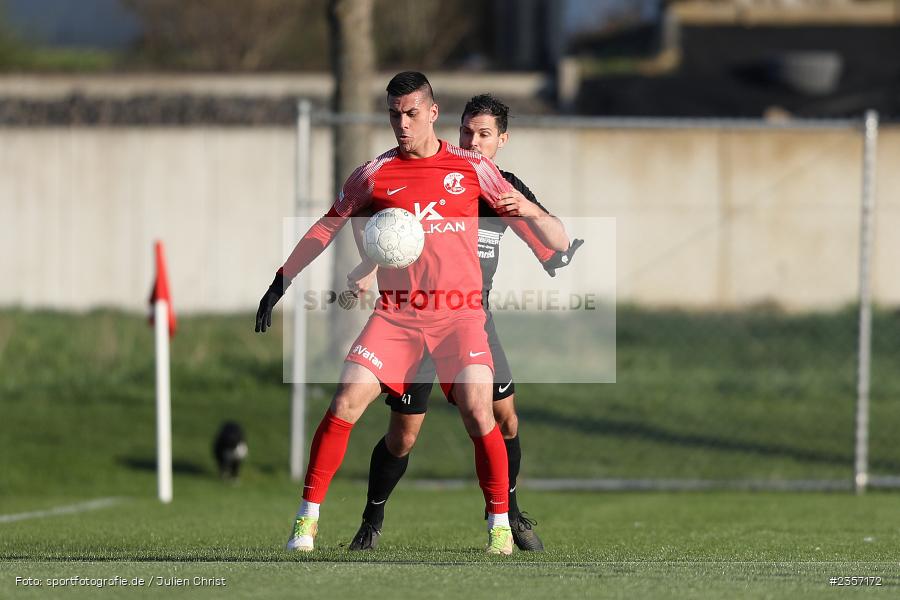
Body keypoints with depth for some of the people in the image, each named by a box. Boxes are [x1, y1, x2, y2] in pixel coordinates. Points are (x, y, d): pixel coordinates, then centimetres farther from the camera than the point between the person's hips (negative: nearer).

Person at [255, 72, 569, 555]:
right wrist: (280, 283, 10)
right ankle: (307, 518, -1)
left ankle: (500, 524, 1)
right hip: (396, 314, 1)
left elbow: (521, 217, 13)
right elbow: (326, 228, 13)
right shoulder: (373, 175, 5)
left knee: (478, 413, -17)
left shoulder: (472, 168, 3)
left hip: (460, 313, -1)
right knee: (344, 404, -12)